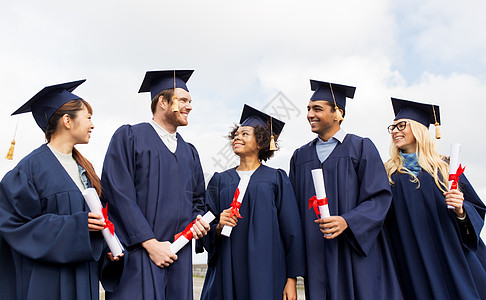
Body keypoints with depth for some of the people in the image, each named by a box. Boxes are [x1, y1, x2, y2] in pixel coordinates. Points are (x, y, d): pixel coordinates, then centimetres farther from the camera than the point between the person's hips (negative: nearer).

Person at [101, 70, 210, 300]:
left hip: (179, 256, 5)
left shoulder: (189, 153, 17)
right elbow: (119, 193, -11)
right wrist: (150, 243, -15)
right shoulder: (129, 137, -1)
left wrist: (198, 220, -1)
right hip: (137, 254, -5)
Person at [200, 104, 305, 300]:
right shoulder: (220, 181, 10)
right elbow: (207, 234, 10)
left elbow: (292, 232, -1)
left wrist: (292, 279, -6)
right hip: (227, 273, 2)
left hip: (266, 271, -2)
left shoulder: (277, 180, 2)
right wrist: (219, 226, -12)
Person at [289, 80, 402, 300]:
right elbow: (294, 205, 11)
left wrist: (347, 221, -23)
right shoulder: (300, 157, 11)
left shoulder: (361, 148, 0)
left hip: (356, 252, -3)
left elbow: (379, 197, -8)